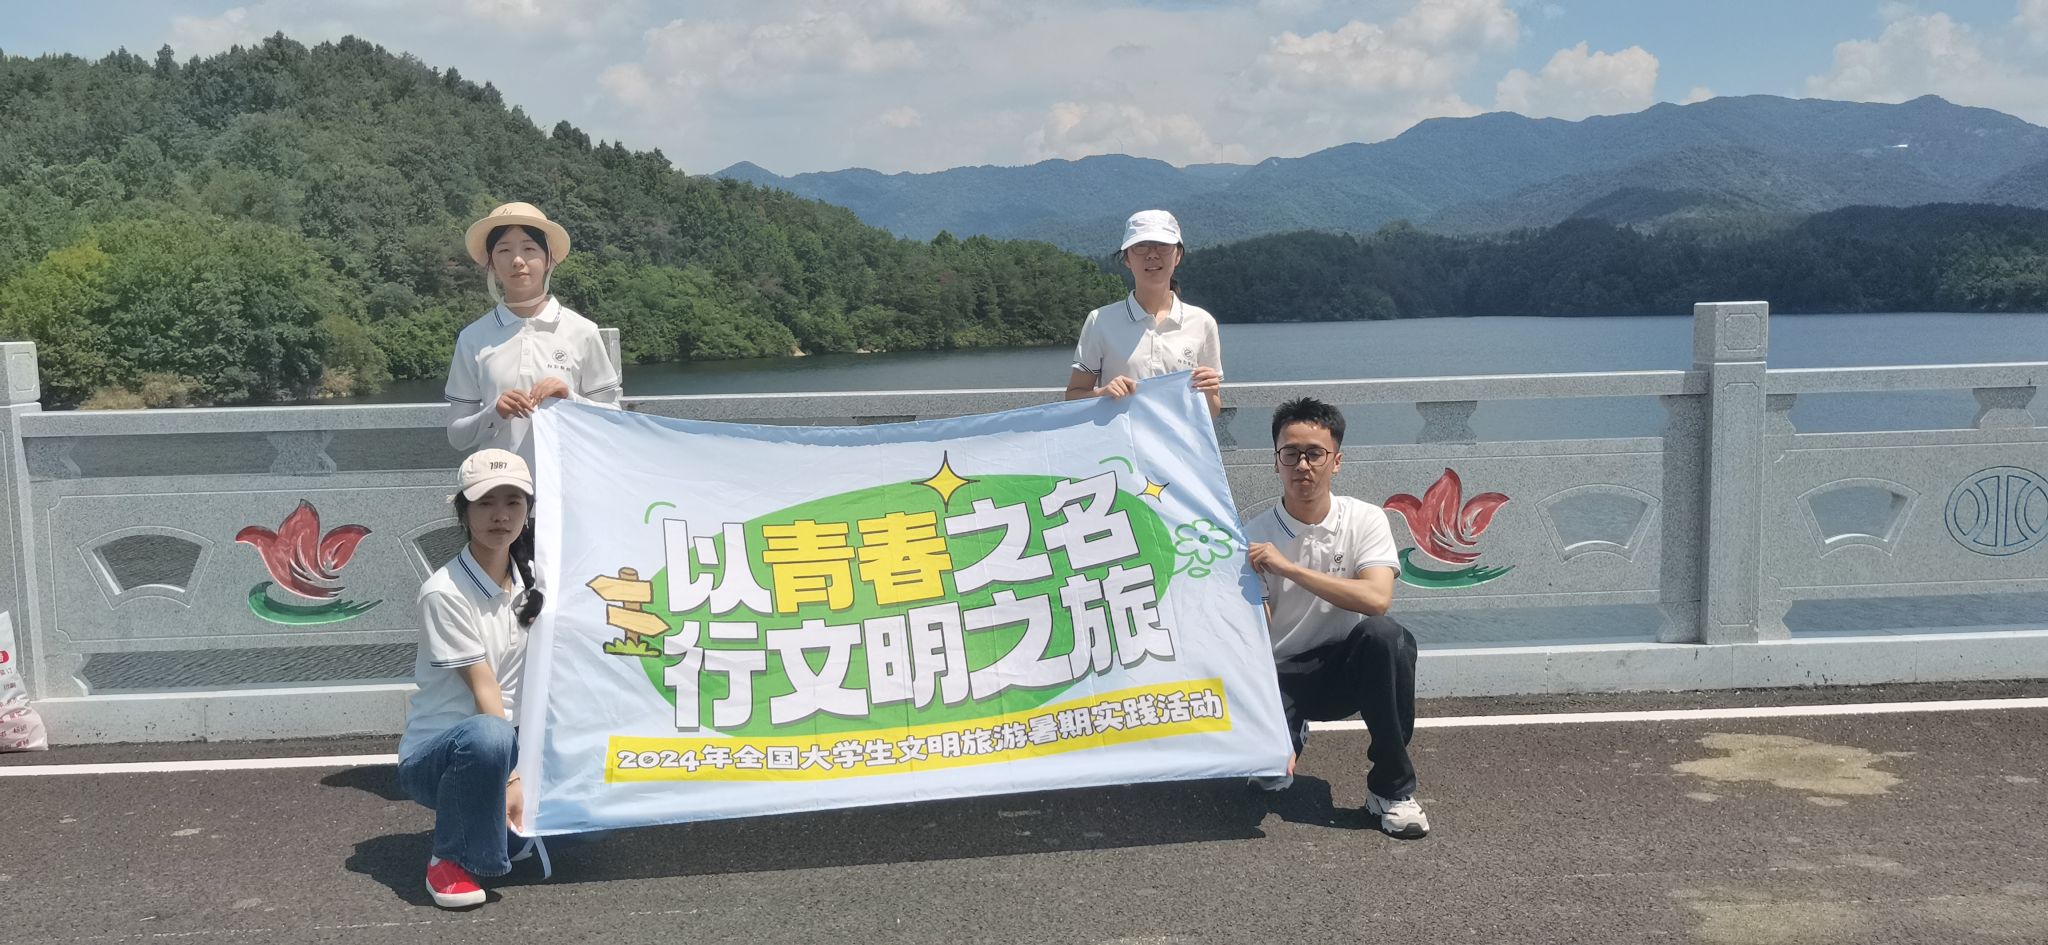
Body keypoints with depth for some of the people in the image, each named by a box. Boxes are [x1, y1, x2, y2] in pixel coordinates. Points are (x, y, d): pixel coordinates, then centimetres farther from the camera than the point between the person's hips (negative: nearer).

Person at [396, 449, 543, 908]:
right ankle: (451, 858, -16)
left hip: (503, 747, 7)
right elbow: (484, 690, -19)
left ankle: (491, 822, 13)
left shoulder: (531, 580, 4)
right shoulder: (444, 592, -16)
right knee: (489, 737, -41)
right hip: (433, 753, -7)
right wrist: (515, 775, -23)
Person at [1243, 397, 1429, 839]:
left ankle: (1392, 788, -16)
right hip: (1282, 676, 0)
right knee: (1268, 776, -26)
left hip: (1345, 669, 0)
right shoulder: (1253, 537, -8)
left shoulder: (1365, 520, -7)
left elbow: (1376, 599, -24)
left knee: (1386, 636, -33)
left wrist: (1288, 567, -29)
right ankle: (1292, 734, 17)